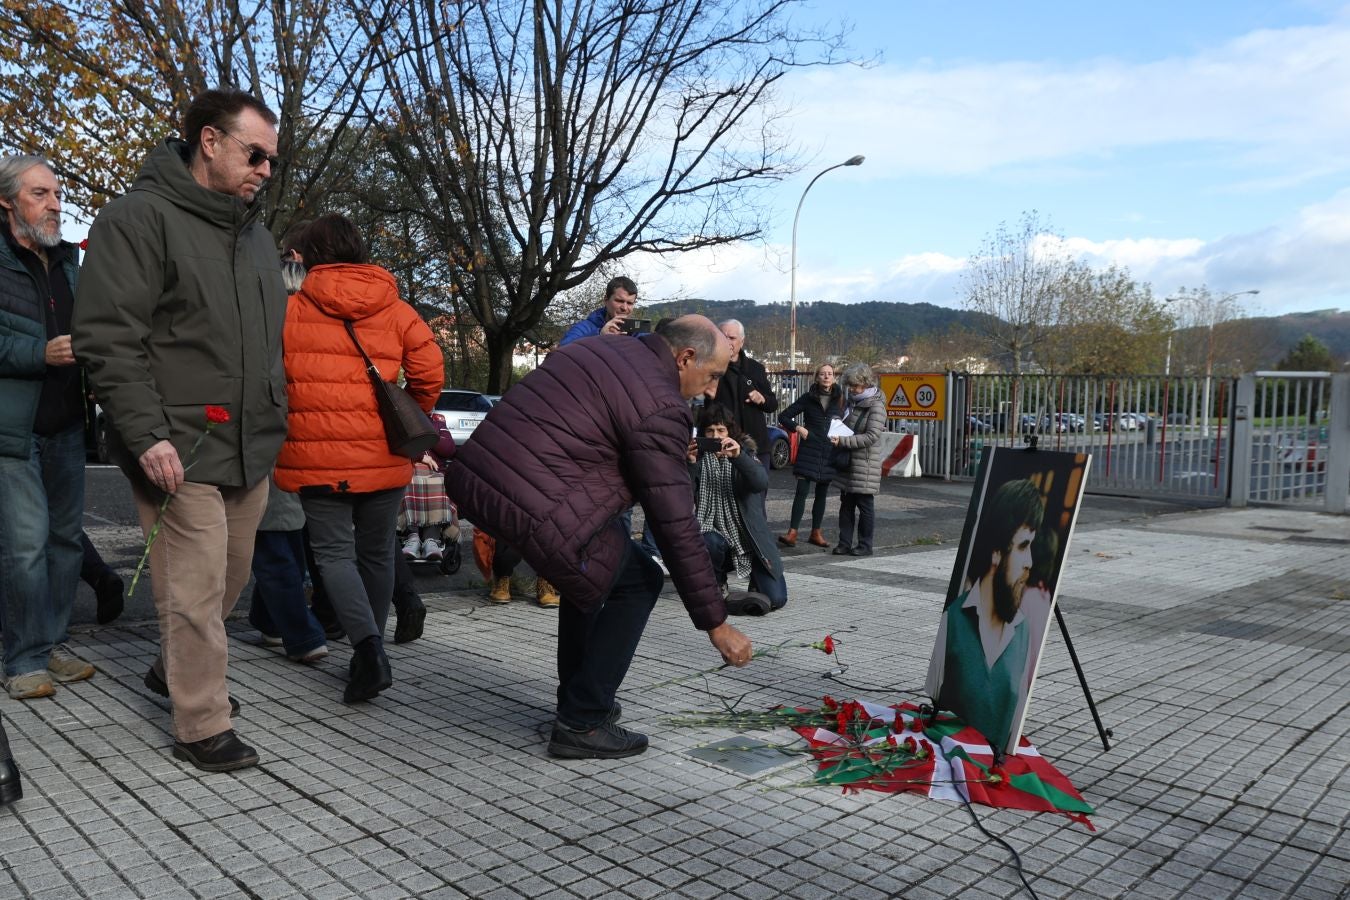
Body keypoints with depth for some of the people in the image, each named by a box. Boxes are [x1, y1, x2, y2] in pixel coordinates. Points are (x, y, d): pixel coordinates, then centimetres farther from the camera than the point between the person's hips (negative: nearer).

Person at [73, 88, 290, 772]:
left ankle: (175, 670, 39)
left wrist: (274, 421, 18)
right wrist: (148, 434, -21)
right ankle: (203, 724, 9)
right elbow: (108, 339, -14)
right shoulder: (141, 218, -7)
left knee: (230, 580, 17)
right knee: (195, 591, -4)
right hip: (180, 451, -8)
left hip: (250, 450, 8)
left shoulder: (255, 236, 17)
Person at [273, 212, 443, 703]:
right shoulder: (397, 311, 5)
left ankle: (368, 642, -18)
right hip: (384, 458, 3)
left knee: (334, 552, 4)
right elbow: (429, 373, -1)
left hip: (318, 456, -2)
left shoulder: (290, 309, 1)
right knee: (376, 553, 15)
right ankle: (369, 656, 24)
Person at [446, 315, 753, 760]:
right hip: (534, 508, -9)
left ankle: (578, 700, 35)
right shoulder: (659, 408, -8)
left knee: (593, 569, 27)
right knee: (637, 582, 8)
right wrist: (716, 624, -2)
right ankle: (582, 725, 11)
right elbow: (675, 527, -9)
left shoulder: (595, 350, 19)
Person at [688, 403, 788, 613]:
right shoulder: (699, 457, 4)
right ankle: (718, 587, -3)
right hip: (716, 532, 0)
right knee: (711, 543, -37)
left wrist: (738, 456, -34)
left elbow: (762, 483, -18)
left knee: (776, 598, -14)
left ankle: (756, 580, 23)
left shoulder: (745, 451, 3)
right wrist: (690, 463, -27)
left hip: (750, 536, 0)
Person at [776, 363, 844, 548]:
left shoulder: (839, 399, 7)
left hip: (830, 452, 3)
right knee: (802, 491, -9)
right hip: (809, 451, -3)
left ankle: (816, 533, 19)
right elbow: (783, 416, 4)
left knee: (822, 493, 9)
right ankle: (792, 533, -10)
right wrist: (798, 428, -10)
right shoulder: (808, 398, 1)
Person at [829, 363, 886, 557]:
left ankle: (865, 545, 10)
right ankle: (845, 543, 15)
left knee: (865, 505, 1)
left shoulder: (876, 406, -12)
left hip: (866, 465, -8)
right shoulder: (853, 402, 13)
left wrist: (842, 441, -24)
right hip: (848, 463, 8)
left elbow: (871, 436, -20)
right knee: (846, 504, 9)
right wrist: (837, 435, 4)